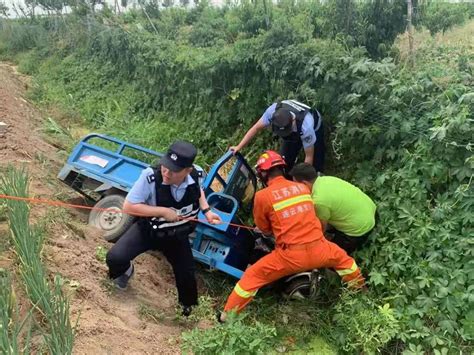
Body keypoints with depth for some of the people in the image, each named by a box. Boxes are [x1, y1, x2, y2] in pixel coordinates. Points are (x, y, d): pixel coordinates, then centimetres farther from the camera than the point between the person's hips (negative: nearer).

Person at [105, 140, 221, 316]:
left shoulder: (195, 176, -21)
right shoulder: (150, 176, -34)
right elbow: (128, 206, -29)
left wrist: (206, 211, -10)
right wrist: (162, 211, -33)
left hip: (177, 235, 3)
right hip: (147, 229, -2)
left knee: (187, 274, 8)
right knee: (115, 258, -21)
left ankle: (187, 306, 44)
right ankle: (126, 270, 20)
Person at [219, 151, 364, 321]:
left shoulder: (262, 196, -4)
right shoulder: (303, 188, 9)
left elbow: (264, 229, 9)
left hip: (291, 256, -3)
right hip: (317, 250, 4)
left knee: (252, 277, 13)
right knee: (342, 257, 35)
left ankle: (227, 316, 19)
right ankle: (359, 289, 53)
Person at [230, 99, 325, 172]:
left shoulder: (306, 126, -47)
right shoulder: (273, 110, -39)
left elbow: (309, 156, -34)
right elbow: (256, 128, -23)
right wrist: (239, 147, -27)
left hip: (314, 130, -4)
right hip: (294, 132, 4)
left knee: (315, 166, -8)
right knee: (284, 162, -3)